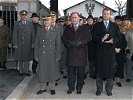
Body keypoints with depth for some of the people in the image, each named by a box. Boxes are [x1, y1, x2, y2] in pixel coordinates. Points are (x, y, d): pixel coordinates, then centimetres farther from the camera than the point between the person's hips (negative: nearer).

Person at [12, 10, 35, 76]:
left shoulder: (30, 24, 9)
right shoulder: (16, 24, 4)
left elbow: (33, 34, 6)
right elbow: (14, 35, 0)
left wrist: (33, 43, -2)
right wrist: (15, 44, -7)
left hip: (28, 44, 1)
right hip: (19, 44, -1)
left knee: (27, 58, 5)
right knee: (20, 58, 7)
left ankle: (26, 71, 15)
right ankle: (21, 71, 19)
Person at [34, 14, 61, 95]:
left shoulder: (56, 31, 1)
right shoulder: (39, 31, 5)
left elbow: (58, 44, 0)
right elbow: (37, 44, 6)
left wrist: (58, 56, -5)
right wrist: (36, 55, 2)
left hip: (52, 55, -1)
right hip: (42, 55, 1)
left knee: (52, 72, 7)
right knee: (42, 72, 7)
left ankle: (52, 88, 23)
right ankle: (42, 88, 23)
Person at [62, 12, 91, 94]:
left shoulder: (84, 28, 7)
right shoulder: (67, 28, 13)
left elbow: (88, 38, -1)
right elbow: (64, 38, 6)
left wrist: (81, 43, -15)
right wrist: (69, 43, -12)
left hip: (81, 54, -1)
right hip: (70, 54, 2)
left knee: (81, 73, 5)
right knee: (71, 72, 7)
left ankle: (79, 88, 18)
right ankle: (71, 87, 19)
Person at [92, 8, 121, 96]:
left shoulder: (115, 26, 12)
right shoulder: (97, 25, 7)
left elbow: (118, 37, 5)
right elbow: (94, 37, -3)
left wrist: (112, 40, -14)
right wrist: (102, 39, -19)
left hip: (110, 51, 1)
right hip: (100, 51, -1)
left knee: (110, 70, 4)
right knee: (99, 70, 4)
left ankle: (109, 89, 17)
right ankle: (99, 89, 17)